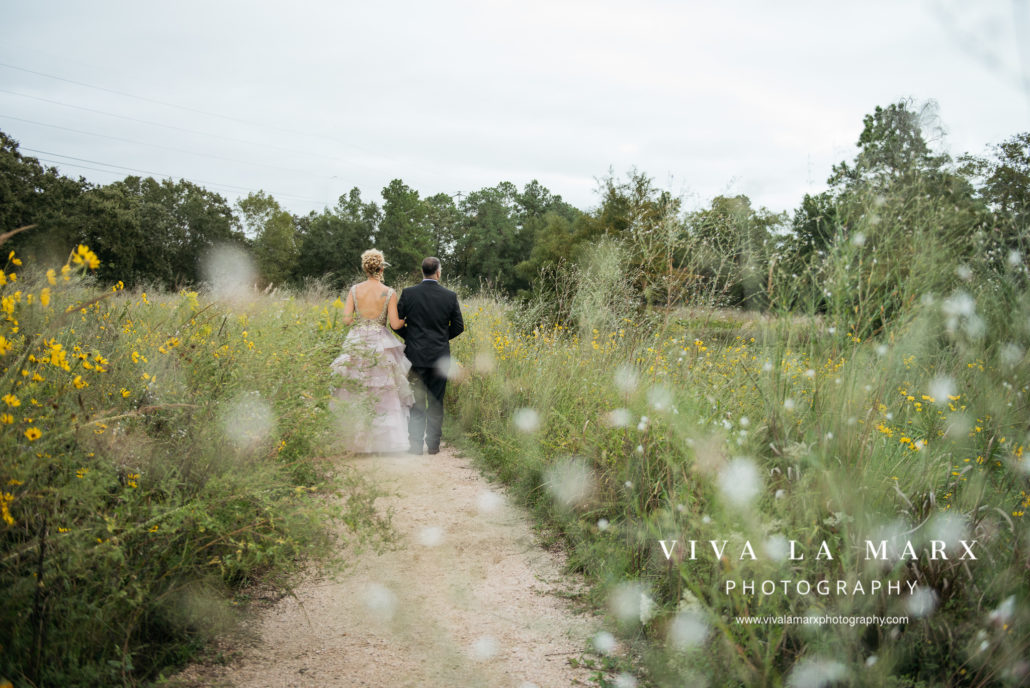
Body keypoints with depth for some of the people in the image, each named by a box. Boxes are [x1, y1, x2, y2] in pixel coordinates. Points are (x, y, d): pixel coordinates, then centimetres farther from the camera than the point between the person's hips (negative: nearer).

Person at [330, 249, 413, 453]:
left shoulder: (354, 290, -1)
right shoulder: (389, 293, -7)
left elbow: (346, 319, -3)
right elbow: (395, 324, -10)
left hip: (357, 343, 2)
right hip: (381, 345, -2)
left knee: (356, 393, 11)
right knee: (382, 393, 6)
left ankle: (358, 440, 15)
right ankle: (380, 441, 7)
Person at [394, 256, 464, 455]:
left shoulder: (408, 293, -6)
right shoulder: (450, 296, -3)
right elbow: (458, 327, 2)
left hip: (415, 355, -1)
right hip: (439, 357, 1)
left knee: (416, 403, 7)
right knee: (436, 403, 10)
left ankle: (415, 444, 5)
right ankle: (433, 444, 15)